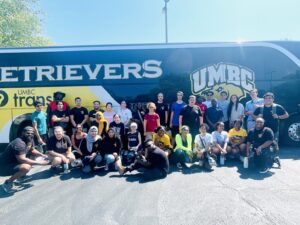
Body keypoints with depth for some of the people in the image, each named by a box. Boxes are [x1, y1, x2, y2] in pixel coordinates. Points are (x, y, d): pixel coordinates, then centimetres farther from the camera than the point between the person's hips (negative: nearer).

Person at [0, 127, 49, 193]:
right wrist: (39, 162, -27)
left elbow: (32, 150, 17)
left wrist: (42, 155, -1)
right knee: (26, 167, -32)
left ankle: (20, 177, 18)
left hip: (14, 162, 10)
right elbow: (22, 159, -32)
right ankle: (8, 182, -9)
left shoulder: (30, 140, 2)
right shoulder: (19, 143, -27)